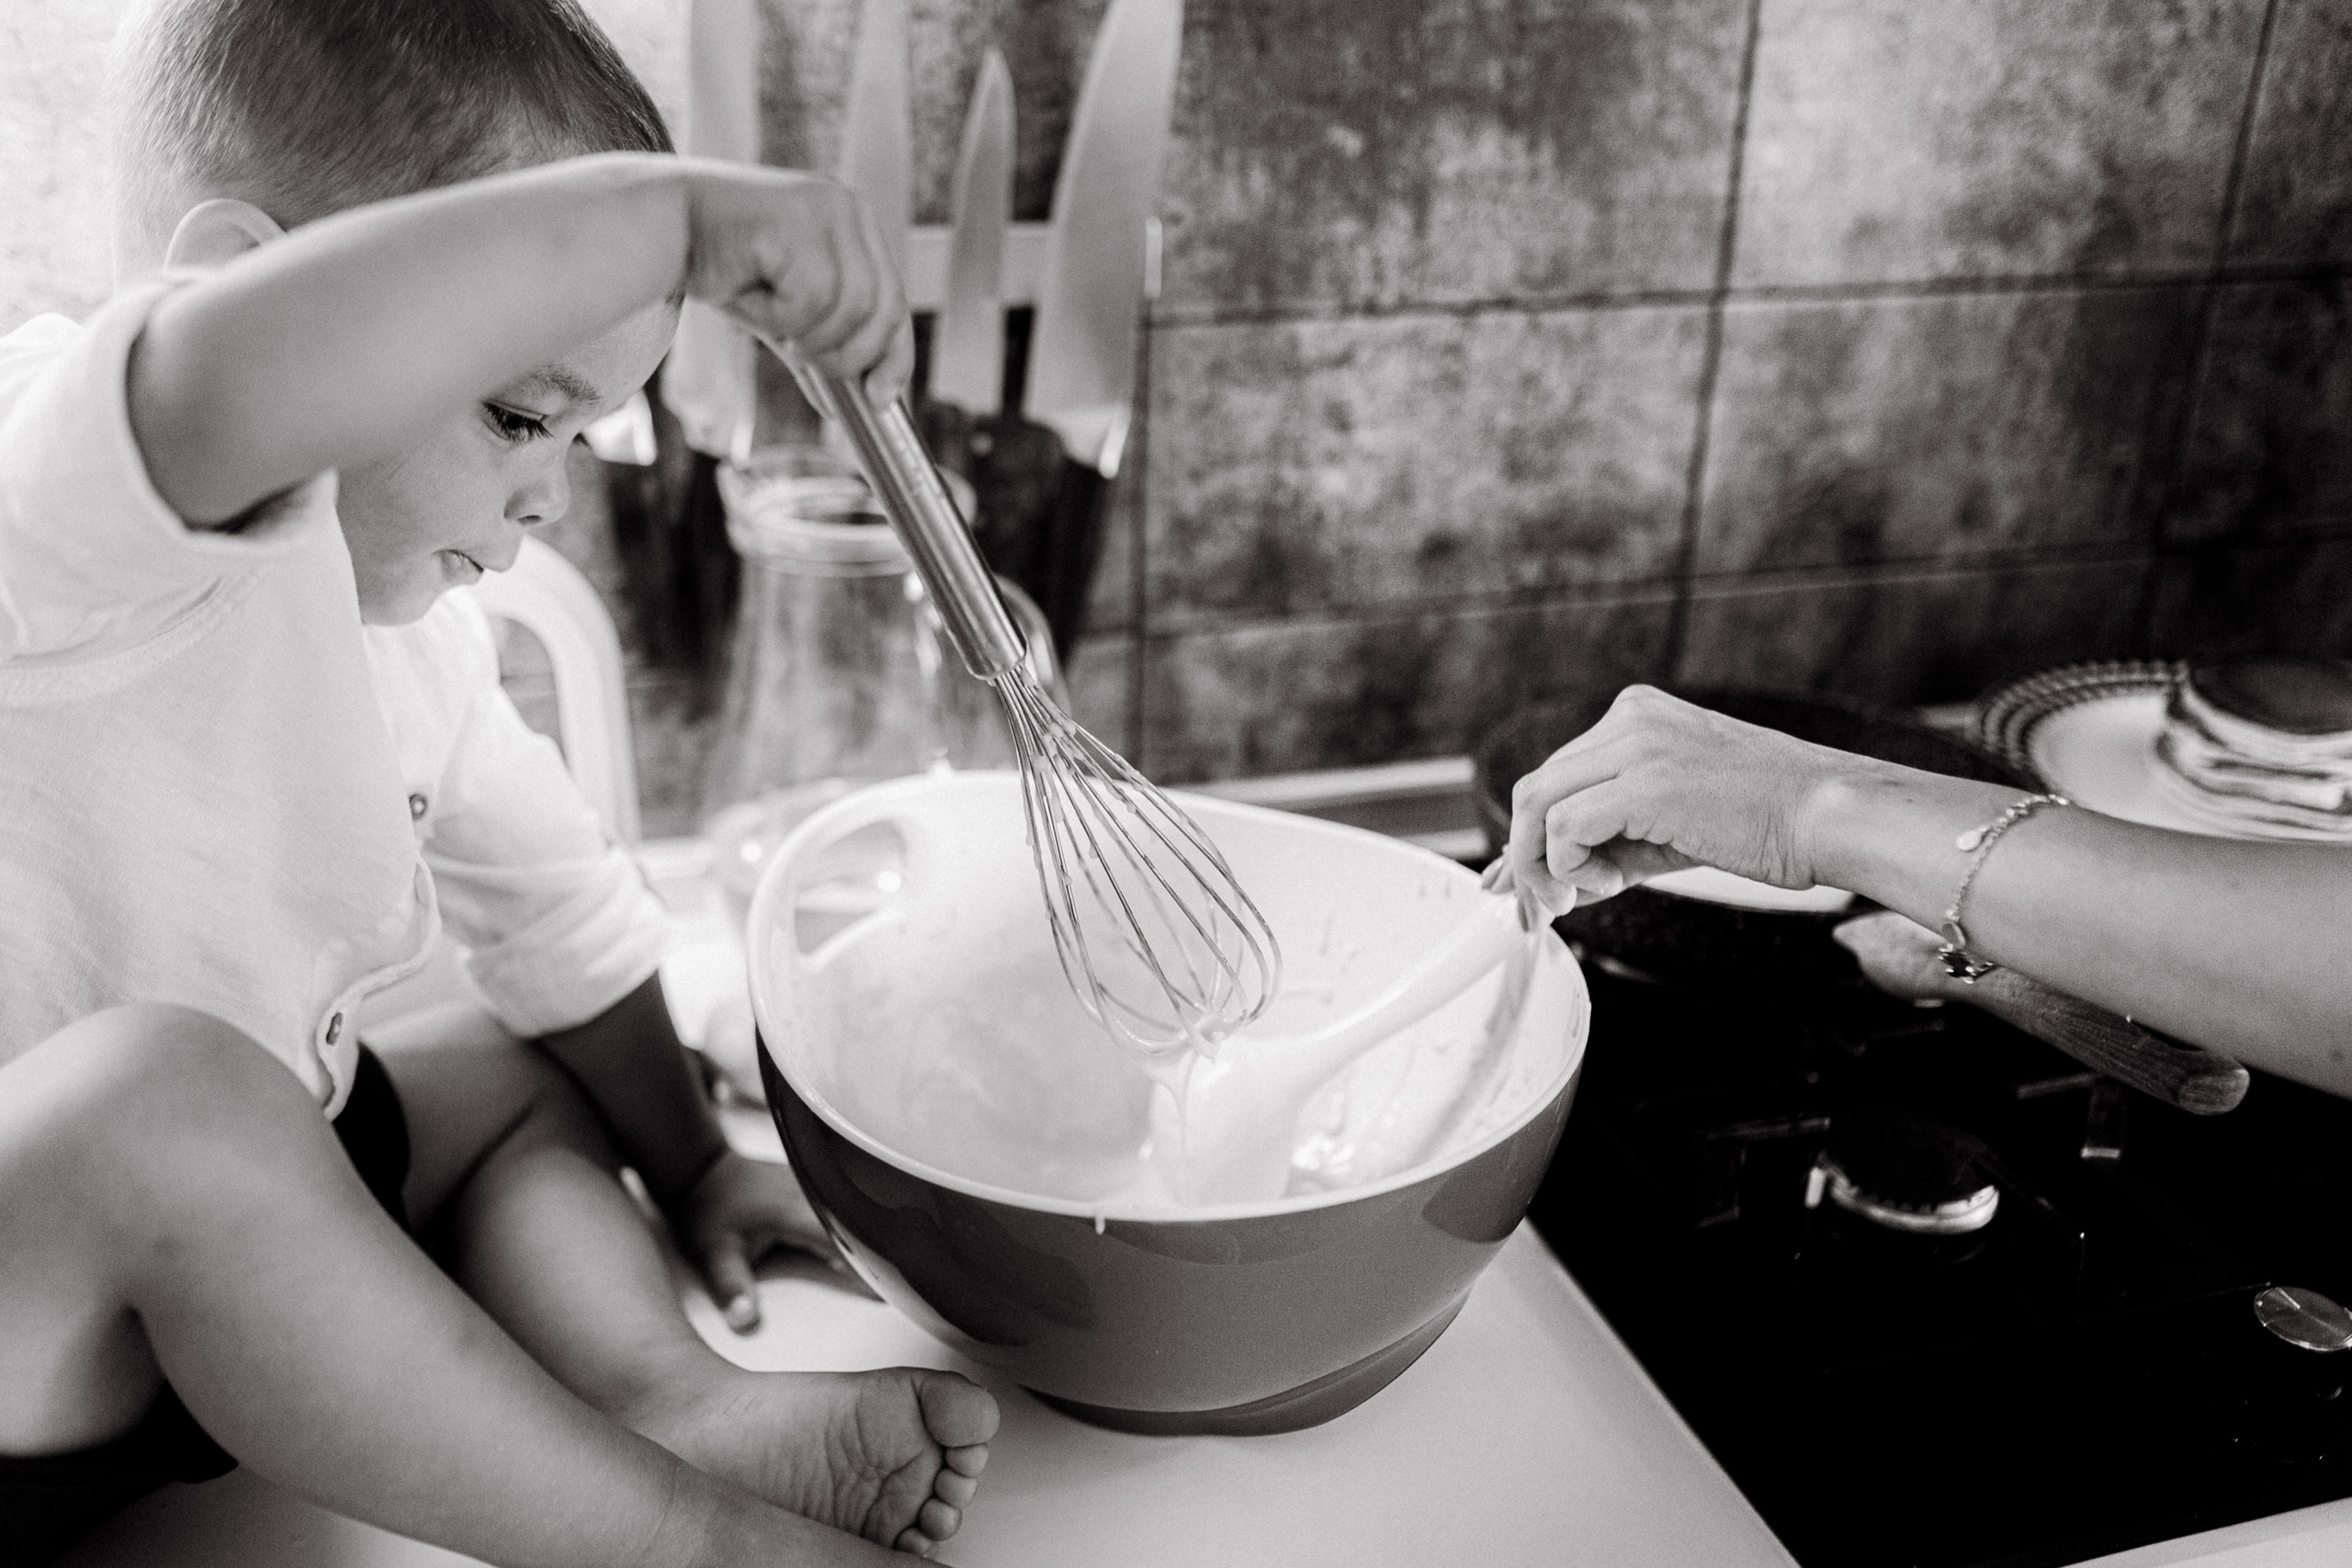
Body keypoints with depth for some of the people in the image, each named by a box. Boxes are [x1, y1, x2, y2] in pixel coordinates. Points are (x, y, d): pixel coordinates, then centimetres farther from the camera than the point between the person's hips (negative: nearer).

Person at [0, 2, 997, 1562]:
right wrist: (670, 210, -45)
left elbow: (555, 901, 14)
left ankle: (667, 1398, -14)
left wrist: (689, 1165, 19)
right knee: (164, 1090, -35)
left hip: (197, 1244, 9)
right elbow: (244, 375, -51)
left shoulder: (406, 621, 5)